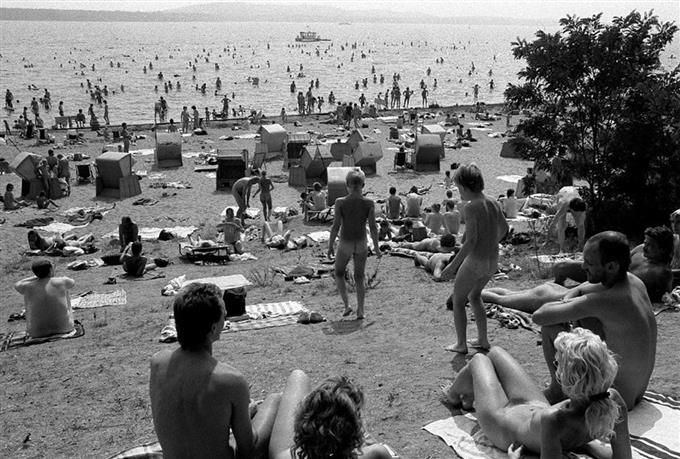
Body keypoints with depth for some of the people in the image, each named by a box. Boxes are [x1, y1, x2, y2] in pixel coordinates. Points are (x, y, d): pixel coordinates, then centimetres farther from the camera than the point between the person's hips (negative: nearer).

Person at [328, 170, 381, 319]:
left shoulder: (340, 202, -13)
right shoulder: (369, 203, -10)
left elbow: (336, 226, -12)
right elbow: (373, 226, -9)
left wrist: (330, 246, -1)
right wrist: (376, 248, 1)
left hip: (345, 245, -1)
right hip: (361, 244, 1)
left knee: (339, 274, 22)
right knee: (359, 278, 16)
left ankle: (347, 305, 10)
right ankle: (360, 311, 10)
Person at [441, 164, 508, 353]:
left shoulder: (471, 207, -20)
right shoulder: (493, 203, 3)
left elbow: (471, 241, -24)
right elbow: (504, 228, 18)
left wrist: (453, 265, -19)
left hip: (475, 261, -8)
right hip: (493, 261, 8)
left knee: (458, 300, 12)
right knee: (474, 296, 27)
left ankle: (461, 344, 19)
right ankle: (483, 340, 30)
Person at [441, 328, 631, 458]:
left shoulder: (554, 421, -50)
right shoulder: (613, 400, -35)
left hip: (504, 424, -5)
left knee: (478, 360, 24)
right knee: (495, 352, 26)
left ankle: (453, 394, 59)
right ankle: (470, 396, 59)